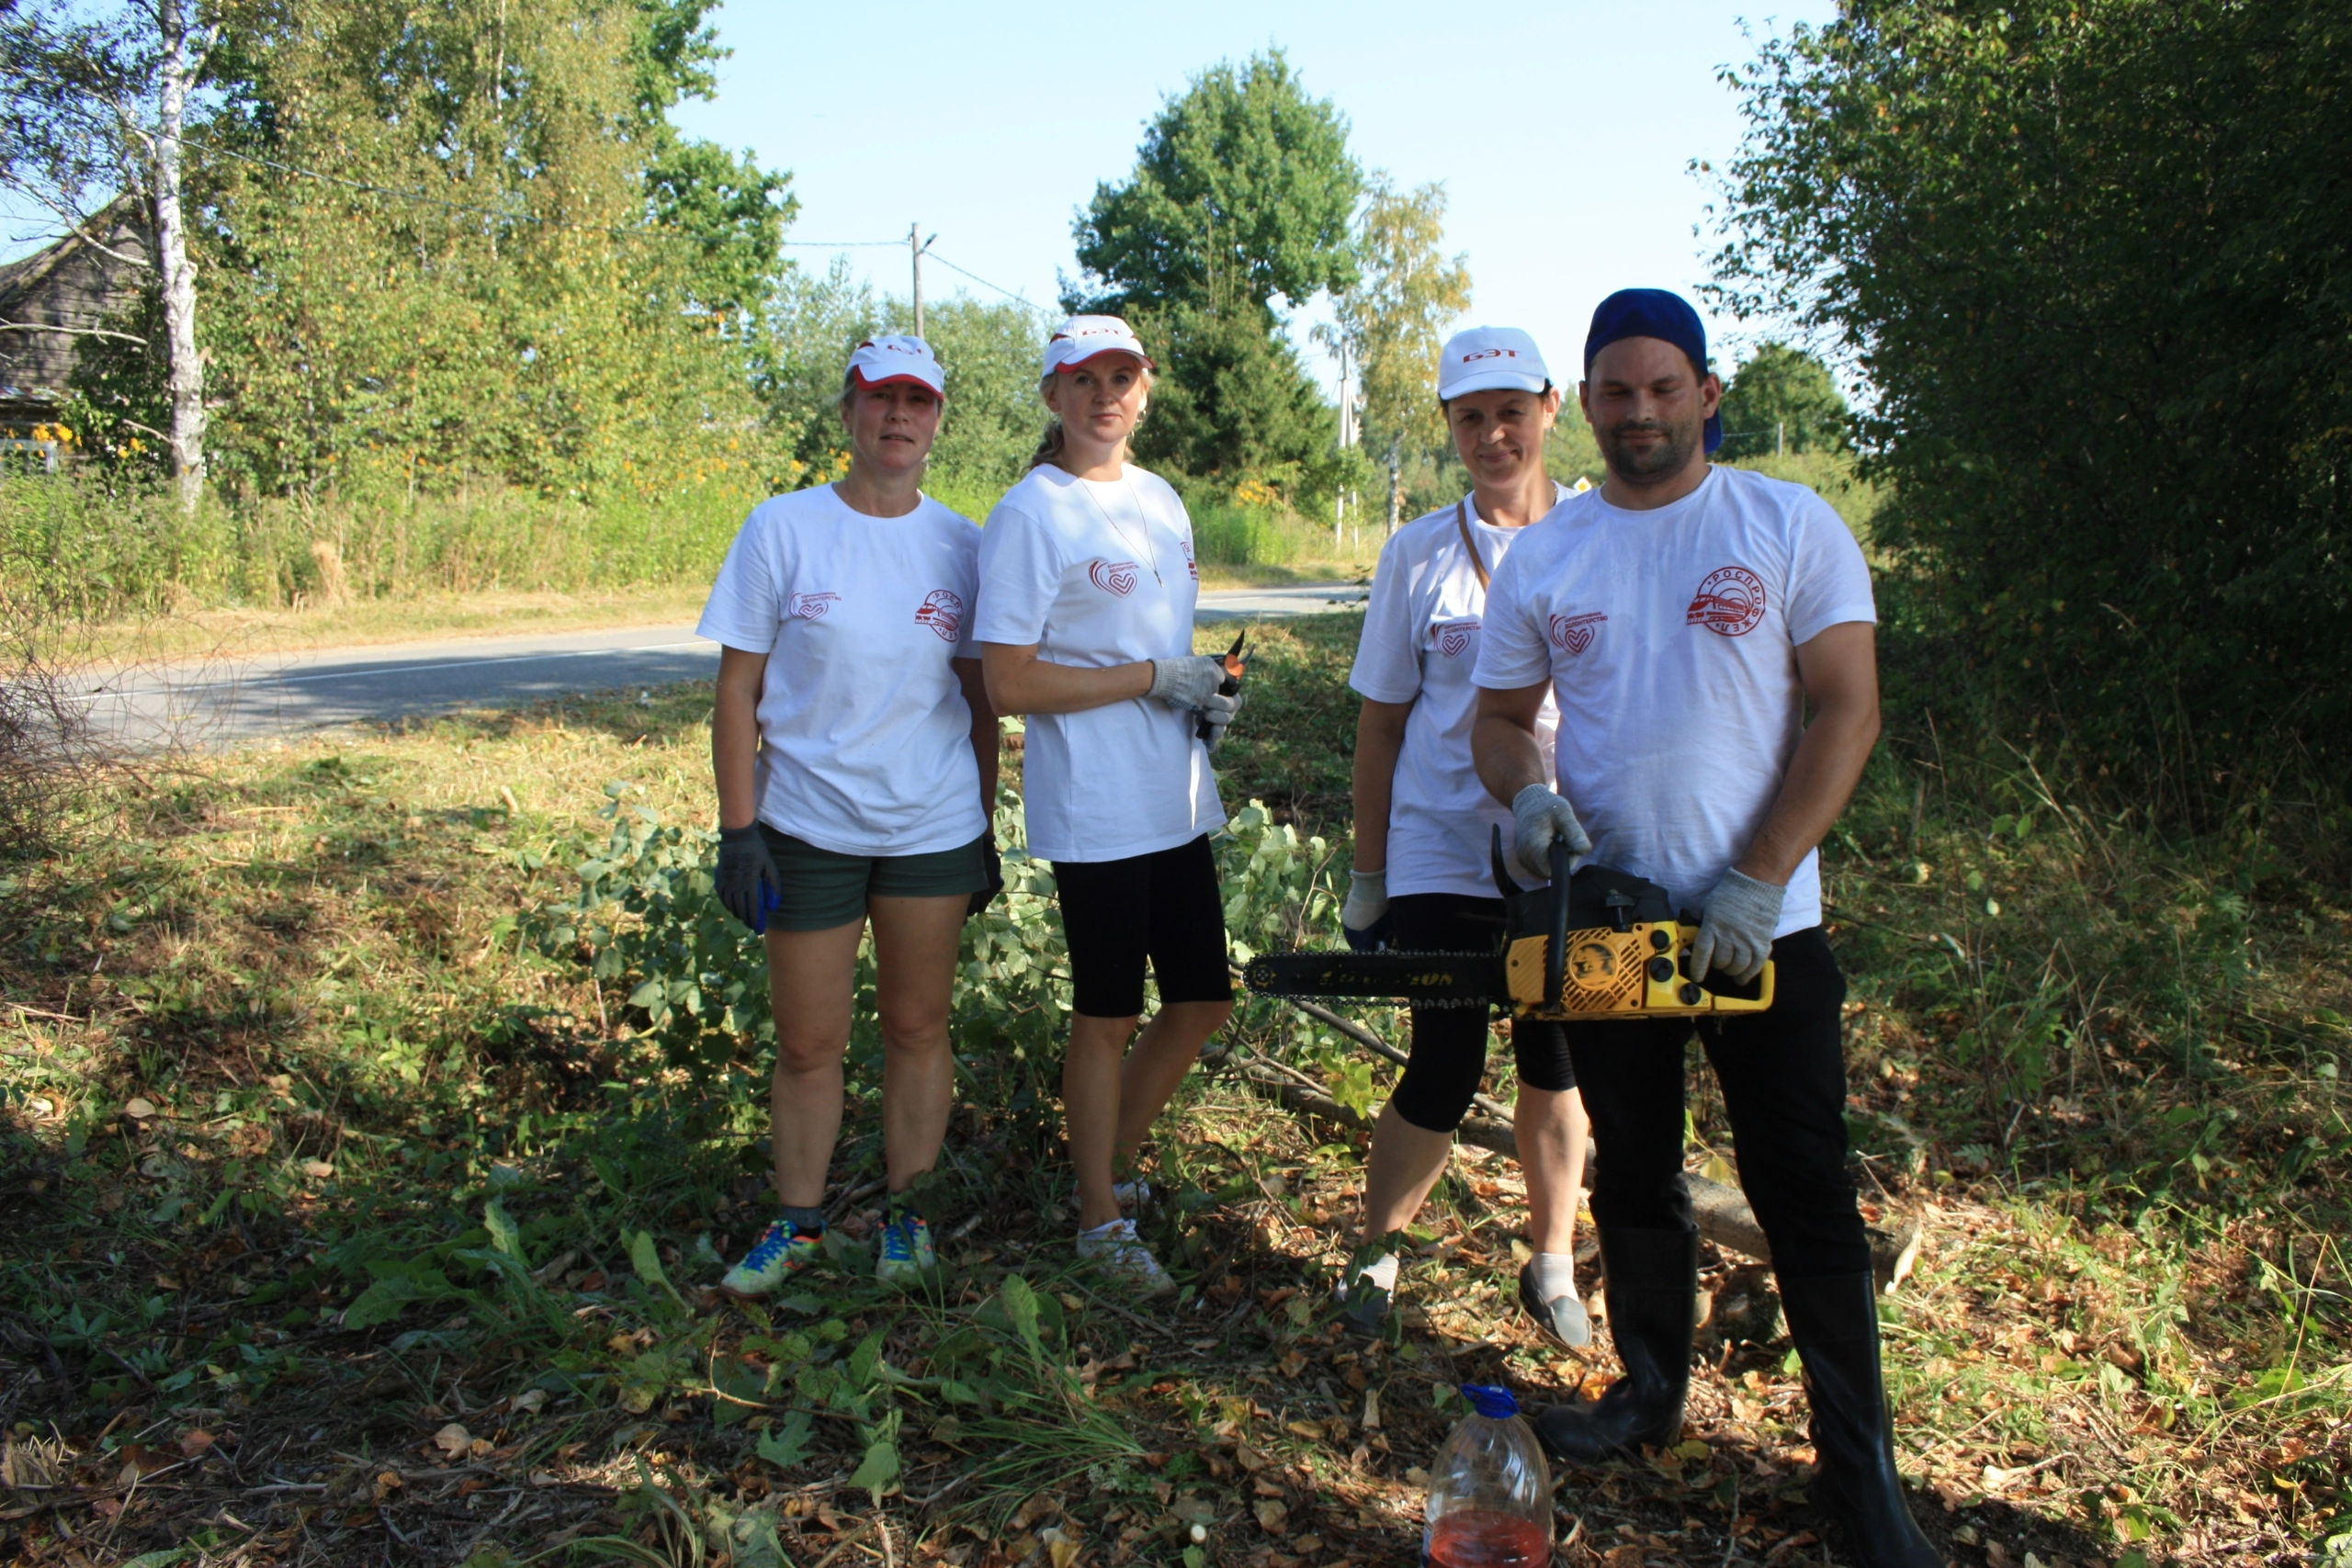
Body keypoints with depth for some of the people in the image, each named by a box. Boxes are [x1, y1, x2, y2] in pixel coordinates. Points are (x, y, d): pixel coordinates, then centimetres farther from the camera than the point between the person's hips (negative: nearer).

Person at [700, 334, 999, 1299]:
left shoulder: (960, 546, 4)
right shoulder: (781, 529, -3)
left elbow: (980, 700, 10)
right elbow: (738, 690, -3)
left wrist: (985, 826, 10)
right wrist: (738, 828, -8)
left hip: (934, 830, 2)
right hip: (807, 829, -1)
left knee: (917, 1028, 11)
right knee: (807, 1041, 7)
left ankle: (907, 1213, 27)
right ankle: (798, 1223, 27)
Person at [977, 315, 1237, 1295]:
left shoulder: (1160, 501, 13)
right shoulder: (1031, 514, -11)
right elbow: (1008, 683, -16)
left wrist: (1207, 694, 1)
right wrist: (1157, 677, -16)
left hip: (1177, 801, 8)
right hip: (1095, 810, -7)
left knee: (1203, 999, 14)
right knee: (1107, 1018, 4)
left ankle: (1108, 1156, 34)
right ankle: (1101, 1220, 22)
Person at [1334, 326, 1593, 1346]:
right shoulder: (1418, 554, 1)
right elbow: (1382, 720, 5)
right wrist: (1367, 876, 6)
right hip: (1442, 853, -1)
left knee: (1555, 1066, 12)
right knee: (1445, 1073, -4)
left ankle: (1553, 1264, 31)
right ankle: (1375, 1250, 20)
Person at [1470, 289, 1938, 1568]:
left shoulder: (1791, 527, -3)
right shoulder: (1541, 558, 5)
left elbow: (1848, 709, -8)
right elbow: (1498, 718, 11)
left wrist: (1757, 882, -17)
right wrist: (1528, 792, -13)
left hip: (1762, 926, -3)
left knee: (1806, 1199, 2)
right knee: (1634, 1179, 16)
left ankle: (1859, 1465, 16)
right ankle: (1650, 1391, 35)